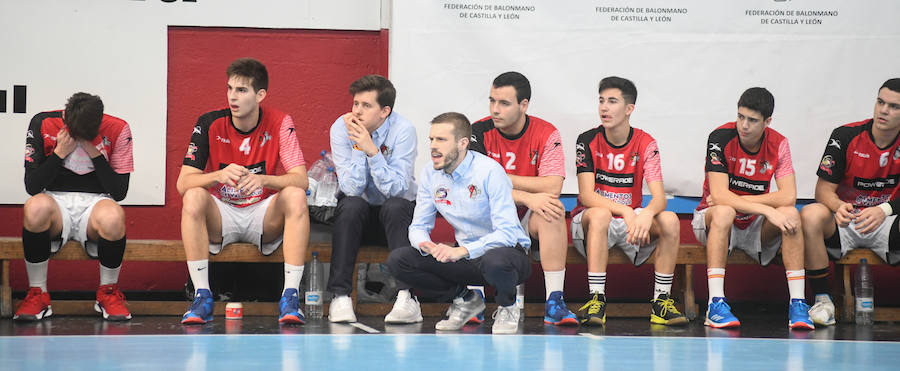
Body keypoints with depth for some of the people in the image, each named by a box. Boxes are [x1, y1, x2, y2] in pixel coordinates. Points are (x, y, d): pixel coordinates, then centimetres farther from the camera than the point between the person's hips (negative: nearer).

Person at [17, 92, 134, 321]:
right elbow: (31, 186, -6)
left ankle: (108, 292, -9)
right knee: (36, 207, -37)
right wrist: (59, 153, -15)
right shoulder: (43, 124, -3)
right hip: (56, 201, 0)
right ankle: (37, 294, -18)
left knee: (113, 217, -37)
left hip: (95, 202, 0)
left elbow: (119, 192, -4)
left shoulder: (117, 129, -3)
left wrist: (95, 154, -13)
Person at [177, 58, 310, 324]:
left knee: (295, 196, -29)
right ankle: (202, 297, -28)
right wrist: (219, 175, -34)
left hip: (264, 217, 0)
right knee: (194, 197, -30)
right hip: (221, 216, 0)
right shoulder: (210, 124, -7)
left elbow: (301, 180, -14)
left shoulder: (280, 123, -7)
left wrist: (263, 180, -34)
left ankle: (290, 296, -30)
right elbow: (183, 184, -13)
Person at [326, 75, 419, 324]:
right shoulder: (341, 128, -12)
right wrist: (358, 147, -28)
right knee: (351, 205, -31)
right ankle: (340, 297, -33)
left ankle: (407, 298, -39)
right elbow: (351, 189, -19)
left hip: (397, 214, -1)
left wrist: (371, 149, -33)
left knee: (394, 205, -33)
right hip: (357, 217, 1)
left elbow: (397, 189, -26)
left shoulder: (403, 130, -16)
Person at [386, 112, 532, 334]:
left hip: (505, 251, -6)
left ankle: (507, 307, -5)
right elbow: (418, 226, 5)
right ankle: (464, 299, 8)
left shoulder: (489, 171, -19)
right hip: (466, 255, 6)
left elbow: (507, 233, -25)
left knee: (494, 261, -43)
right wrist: (424, 244, -21)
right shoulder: (429, 175, 0)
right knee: (398, 261, -12)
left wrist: (463, 251, -39)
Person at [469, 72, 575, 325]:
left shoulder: (546, 134, -5)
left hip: (530, 221, 0)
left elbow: (553, 188, -18)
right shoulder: (480, 132, -5)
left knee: (554, 210, -30)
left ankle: (554, 303, -33)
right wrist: (527, 197, -30)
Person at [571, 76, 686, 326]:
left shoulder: (645, 144, -2)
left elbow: (659, 198, -12)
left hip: (632, 221, 2)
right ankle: (596, 300, -37)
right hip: (589, 223, -2)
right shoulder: (588, 141, -6)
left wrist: (646, 214, -37)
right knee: (599, 215, -36)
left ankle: (661, 300, -19)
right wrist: (626, 211, -31)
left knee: (669, 220, -25)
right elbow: (586, 195, -16)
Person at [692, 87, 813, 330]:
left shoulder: (778, 144, -7)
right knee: (724, 212, -36)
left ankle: (797, 303, -27)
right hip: (713, 221, -3)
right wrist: (768, 210, -34)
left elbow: (788, 197, -17)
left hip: (756, 226, 3)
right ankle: (715, 305, -39)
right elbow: (719, 195, -26)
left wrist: (736, 201, -22)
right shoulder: (721, 138, -16)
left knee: (790, 214, -25)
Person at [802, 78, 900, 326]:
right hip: (844, 223, 0)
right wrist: (839, 207, -29)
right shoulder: (846, 136, -4)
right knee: (811, 215, -33)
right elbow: (824, 189, -5)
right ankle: (822, 300, -23)